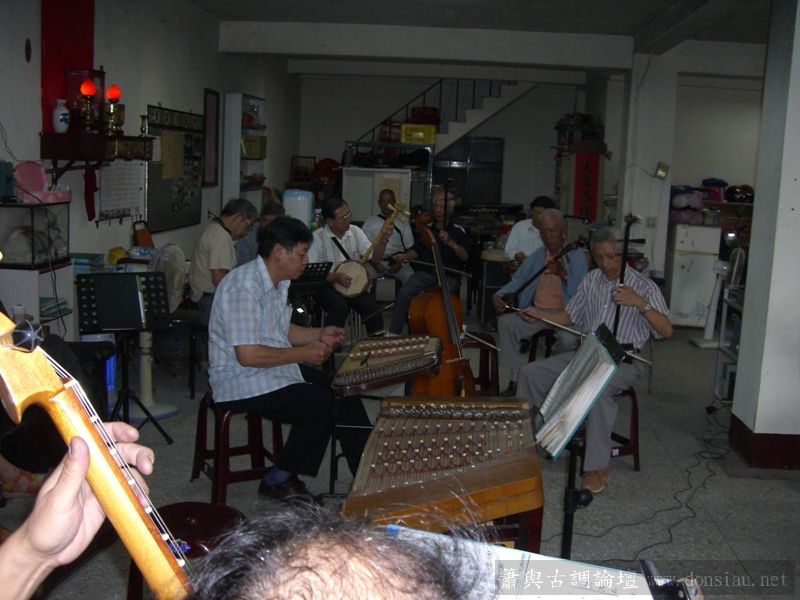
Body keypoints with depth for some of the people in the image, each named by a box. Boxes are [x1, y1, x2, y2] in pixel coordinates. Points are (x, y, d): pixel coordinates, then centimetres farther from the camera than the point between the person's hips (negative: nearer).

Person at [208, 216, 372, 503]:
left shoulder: (278, 282, 10)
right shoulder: (244, 287, -23)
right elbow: (247, 355, -28)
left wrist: (318, 334, 6)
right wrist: (303, 354, -20)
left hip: (277, 370, 10)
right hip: (242, 382, -10)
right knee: (322, 405, -22)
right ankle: (278, 480, -3)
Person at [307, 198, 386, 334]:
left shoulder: (355, 232, 4)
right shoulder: (318, 238, -12)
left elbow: (374, 260, 3)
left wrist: (383, 240, -12)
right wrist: (335, 277, -24)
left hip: (353, 285, 4)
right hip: (326, 284, -4)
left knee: (370, 305, -23)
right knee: (340, 306, -33)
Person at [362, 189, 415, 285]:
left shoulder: (403, 222, 14)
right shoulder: (370, 222, 12)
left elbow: (409, 248, 11)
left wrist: (401, 263, -6)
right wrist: (375, 263, -9)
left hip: (398, 261, 1)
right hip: (376, 261, 0)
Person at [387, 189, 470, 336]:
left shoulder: (458, 231, 6)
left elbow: (465, 256, -4)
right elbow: (417, 251, 20)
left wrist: (451, 242, -20)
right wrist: (406, 256, -1)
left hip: (448, 276, -2)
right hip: (425, 273, 2)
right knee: (404, 293, -24)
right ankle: (393, 333, -21)